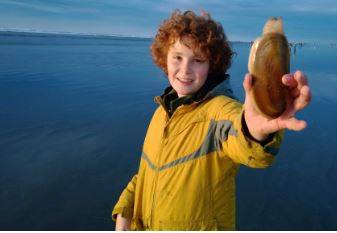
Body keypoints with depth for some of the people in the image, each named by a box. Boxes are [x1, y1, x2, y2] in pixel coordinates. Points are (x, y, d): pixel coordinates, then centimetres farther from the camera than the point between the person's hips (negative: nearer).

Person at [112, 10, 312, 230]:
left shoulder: (219, 108, -24)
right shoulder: (163, 110, -3)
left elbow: (237, 135, -48)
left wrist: (256, 129, -69)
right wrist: (123, 215, 0)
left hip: (200, 225, -5)